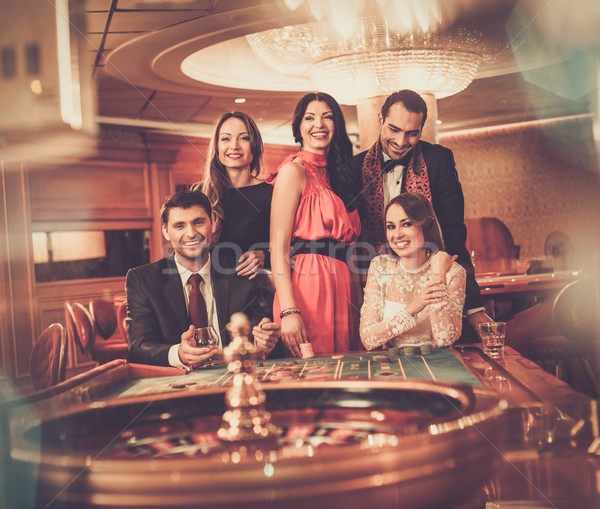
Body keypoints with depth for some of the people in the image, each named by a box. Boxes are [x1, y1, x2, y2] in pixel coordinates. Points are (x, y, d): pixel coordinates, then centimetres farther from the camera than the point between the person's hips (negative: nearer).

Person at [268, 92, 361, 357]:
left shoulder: (335, 174, 18)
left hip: (340, 290, 7)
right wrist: (288, 311, -21)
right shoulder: (294, 171, -4)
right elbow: (278, 248, -11)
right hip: (306, 286, -7)